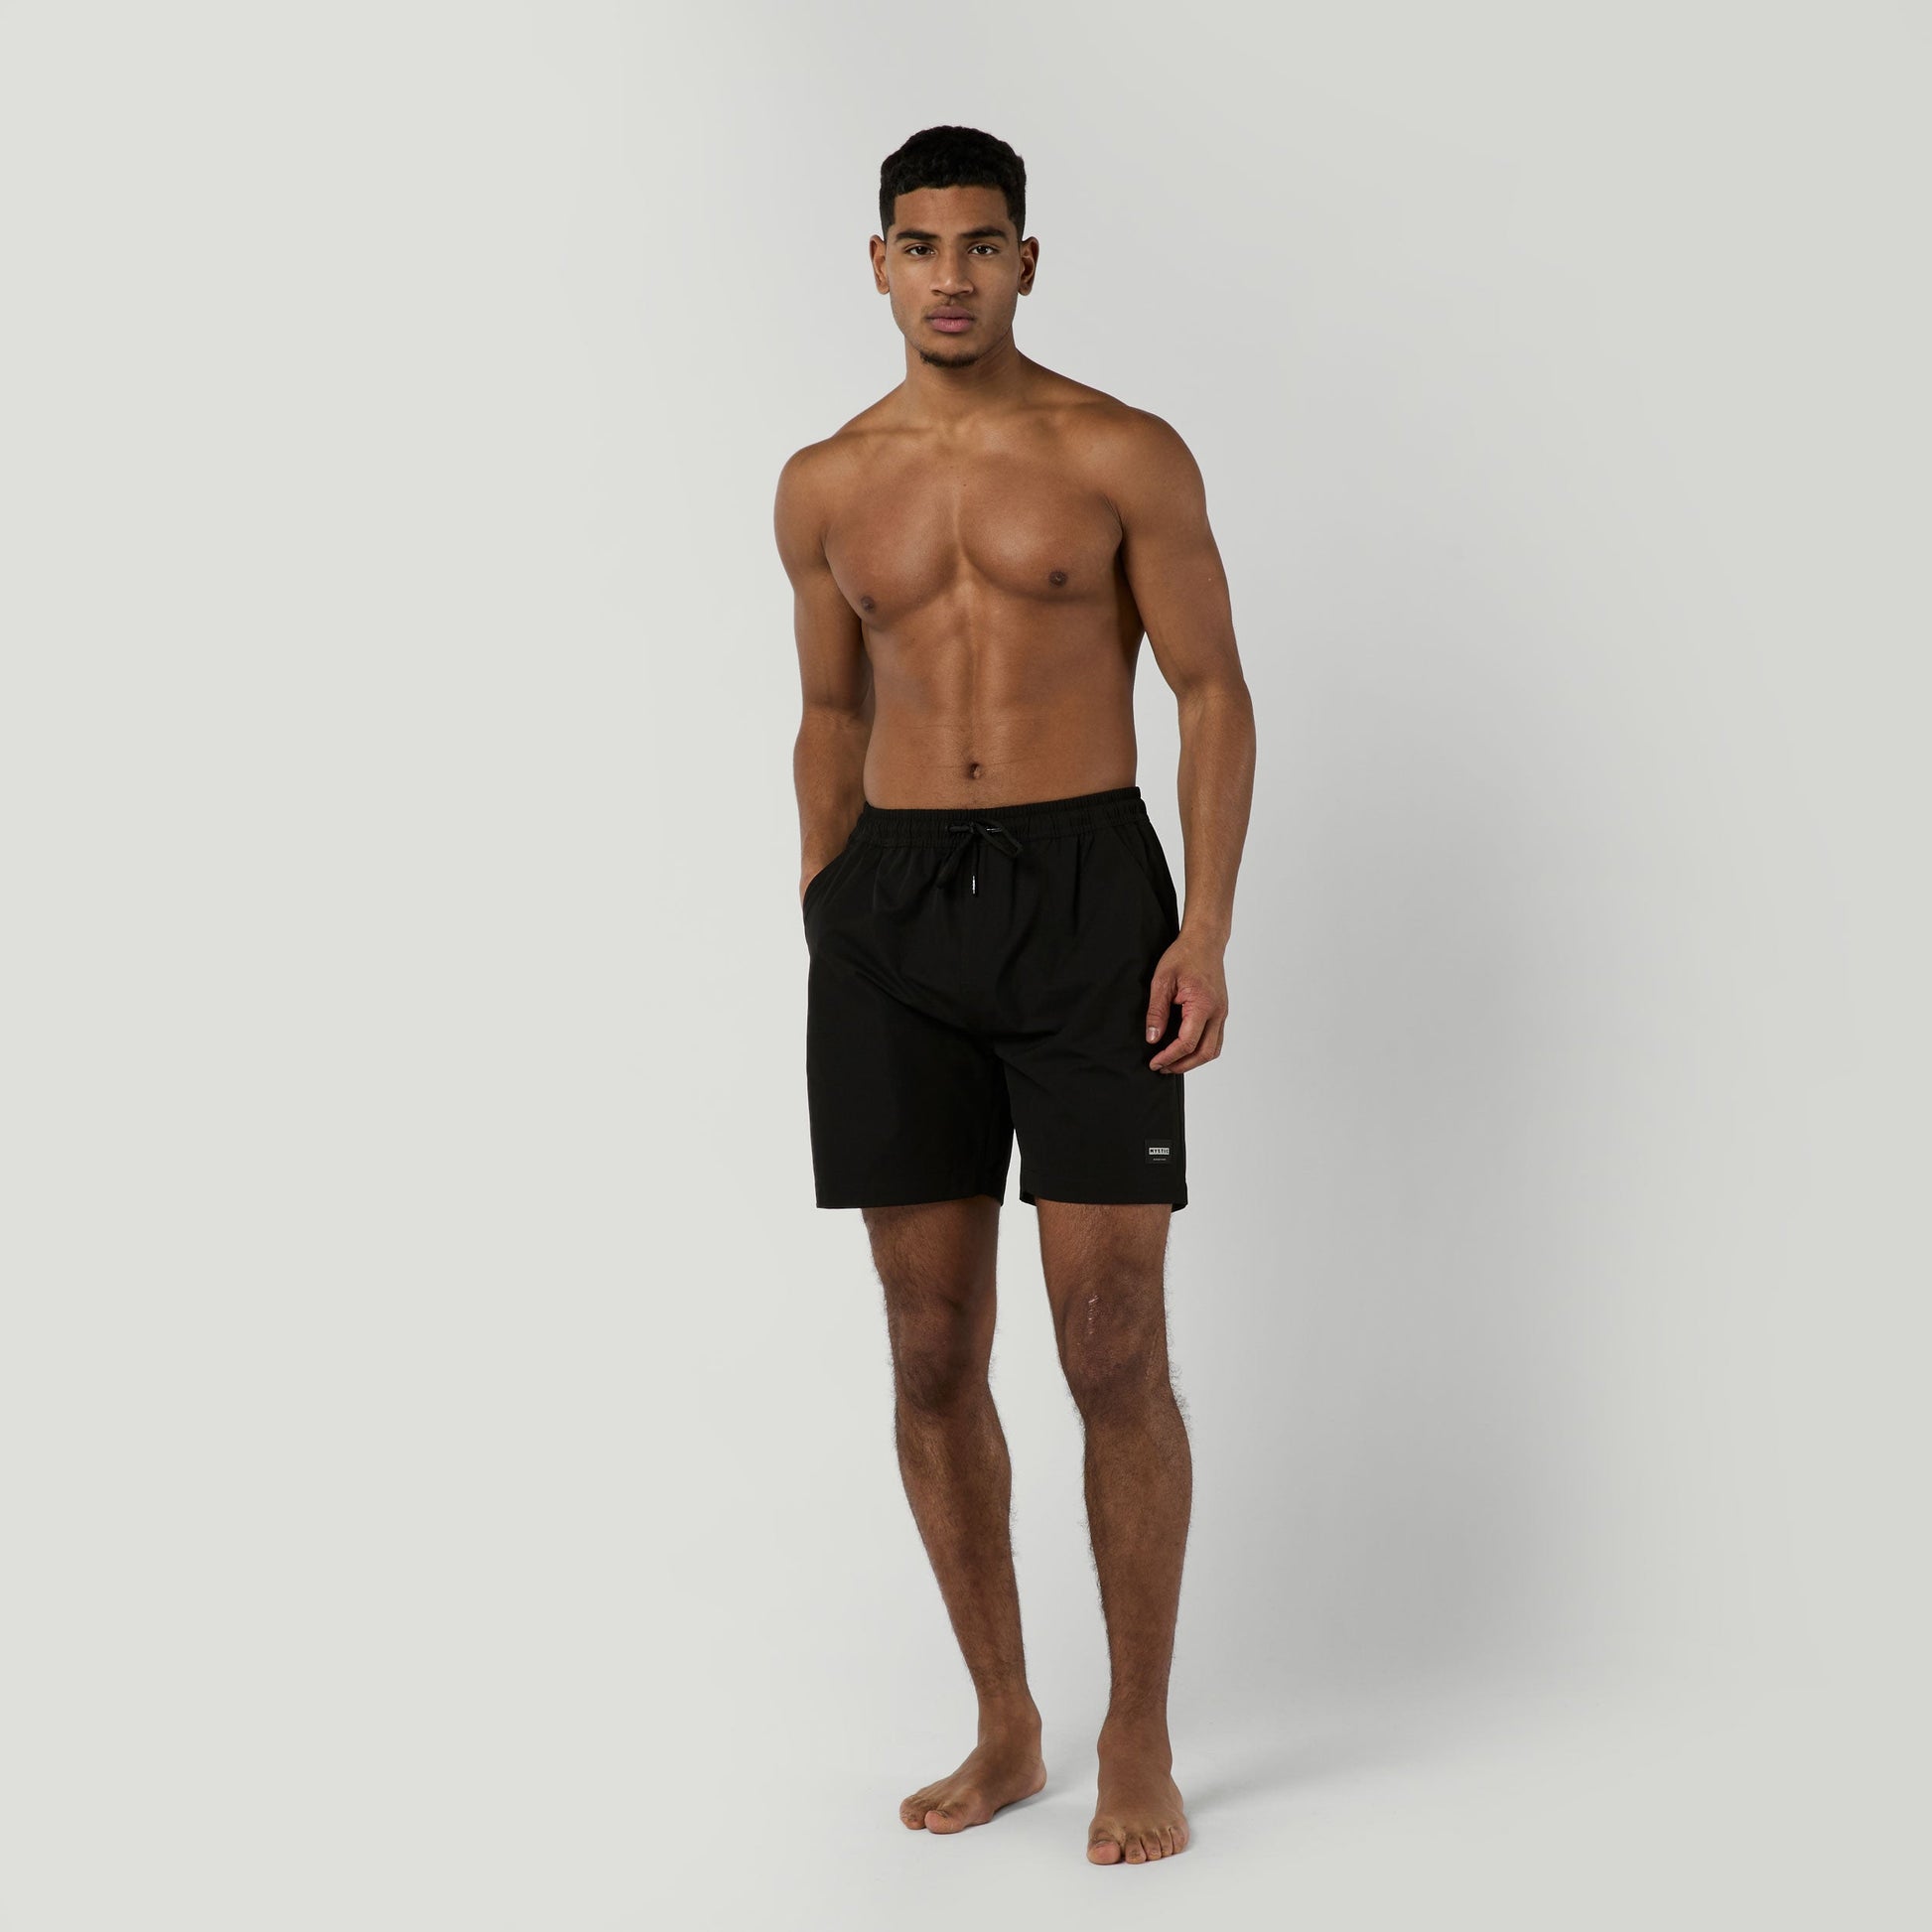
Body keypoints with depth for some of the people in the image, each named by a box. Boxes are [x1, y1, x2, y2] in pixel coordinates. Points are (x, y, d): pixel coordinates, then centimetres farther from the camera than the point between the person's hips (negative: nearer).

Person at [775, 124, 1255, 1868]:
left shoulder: (1126, 456, -1)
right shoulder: (826, 484, 10)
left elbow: (1216, 693, -1)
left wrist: (1208, 929, -11)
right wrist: (826, 938, 12)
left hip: (1087, 893, -3)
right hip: (892, 909, 4)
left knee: (1115, 1350, -5)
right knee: (933, 1354, 5)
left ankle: (1140, 1745, 11)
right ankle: (1004, 1732, 20)